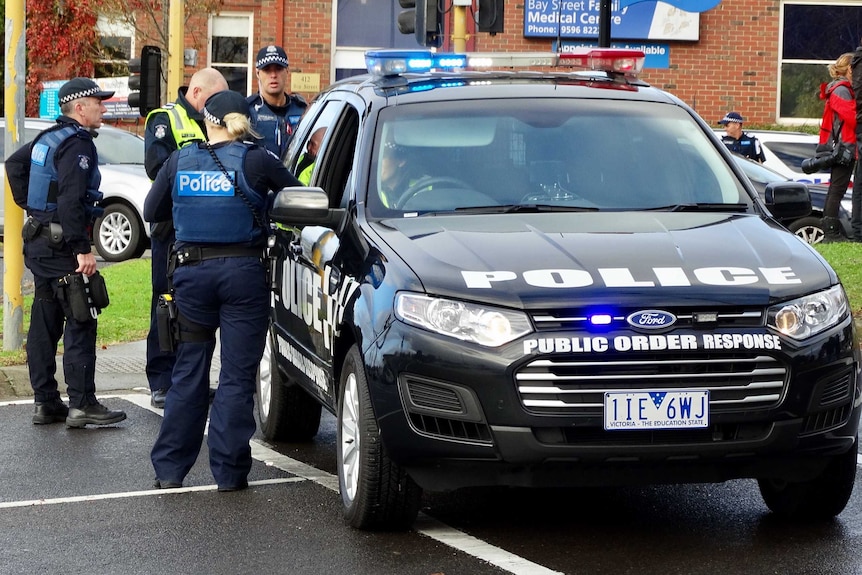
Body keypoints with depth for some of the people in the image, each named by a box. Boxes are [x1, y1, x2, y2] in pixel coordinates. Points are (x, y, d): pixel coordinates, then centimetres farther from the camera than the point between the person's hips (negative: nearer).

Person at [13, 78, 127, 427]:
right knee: (80, 323, -7)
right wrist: (83, 250, -26)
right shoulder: (78, 144, -16)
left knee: (45, 324, 11)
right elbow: (71, 201, -25)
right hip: (61, 245, -10)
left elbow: (14, 162, 30)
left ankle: (46, 403, 15)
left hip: (39, 240, 10)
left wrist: (31, 206, 28)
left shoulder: (47, 138, 14)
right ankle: (82, 405, -9)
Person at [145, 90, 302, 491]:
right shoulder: (255, 161, -5)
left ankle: (169, 469, 12)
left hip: (191, 269, 3)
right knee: (237, 376, 2)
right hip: (243, 272, -3)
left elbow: (152, 212, 13)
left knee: (188, 372, 11)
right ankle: (229, 472, 2)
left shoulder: (180, 161, 4)